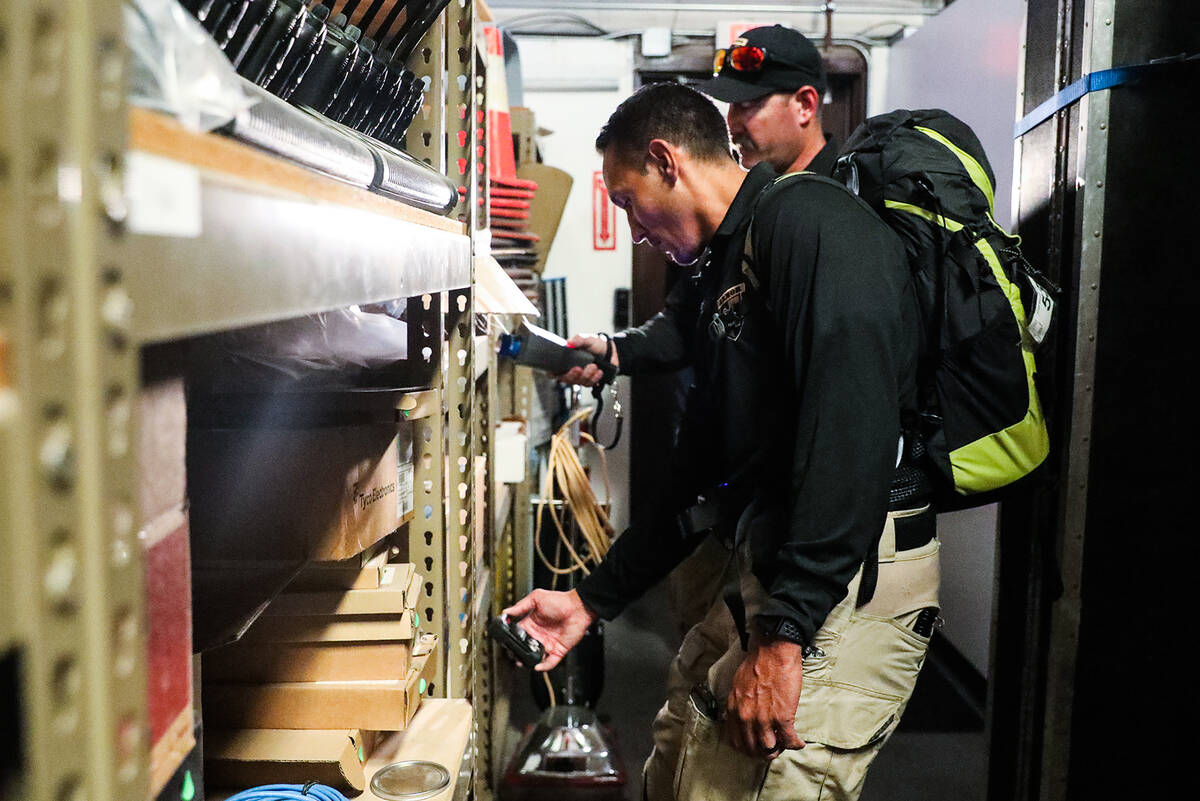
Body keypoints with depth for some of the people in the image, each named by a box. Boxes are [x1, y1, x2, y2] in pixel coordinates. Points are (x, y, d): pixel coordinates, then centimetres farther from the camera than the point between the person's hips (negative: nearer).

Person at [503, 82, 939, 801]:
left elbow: (853, 426, -25)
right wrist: (591, 601, 23)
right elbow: (700, 482, 22)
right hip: (767, 580, 9)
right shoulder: (721, 272, 20)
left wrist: (781, 636, -27)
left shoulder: (809, 218, -10)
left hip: (847, 589, -9)